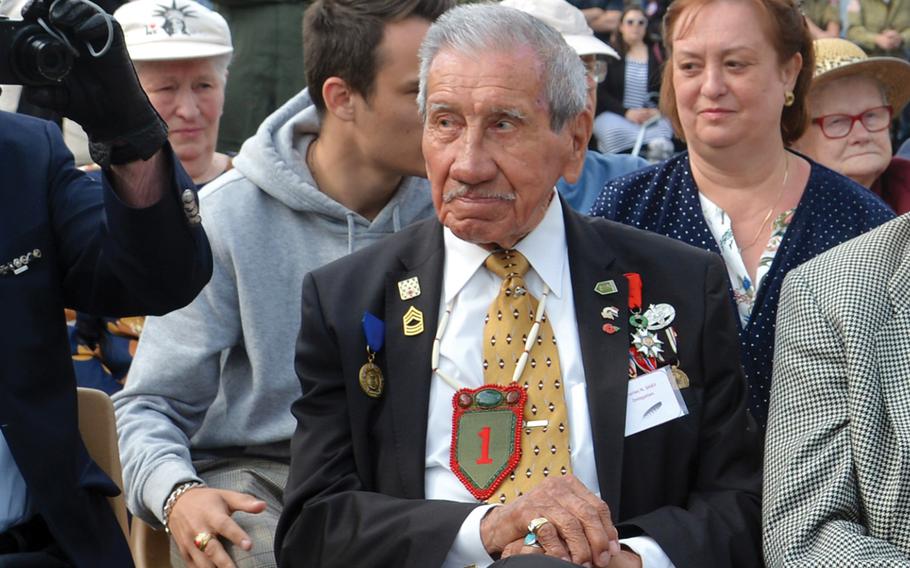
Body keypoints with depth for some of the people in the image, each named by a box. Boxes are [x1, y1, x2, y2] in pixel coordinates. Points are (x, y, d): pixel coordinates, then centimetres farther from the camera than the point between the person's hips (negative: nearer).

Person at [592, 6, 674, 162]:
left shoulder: (656, 55, 15)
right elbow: (600, 93, 1)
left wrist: (656, 111, -13)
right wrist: (627, 112, -14)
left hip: (651, 116, 1)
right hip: (613, 115, -1)